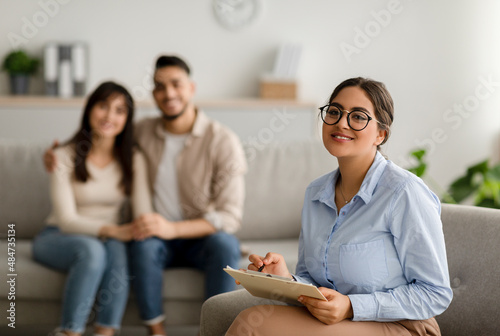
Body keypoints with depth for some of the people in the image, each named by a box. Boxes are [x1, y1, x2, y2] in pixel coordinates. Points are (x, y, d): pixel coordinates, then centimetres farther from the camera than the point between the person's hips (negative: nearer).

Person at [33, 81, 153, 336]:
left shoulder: (133, 160, 2)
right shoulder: (65, 157, -9)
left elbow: (144, 214, -8)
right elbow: (67, 220, -17)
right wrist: (112, 230, -32)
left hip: (109, 240, 3)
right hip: (57, 238, -2)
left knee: (116, 249, -34)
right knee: (92, 249, -36)